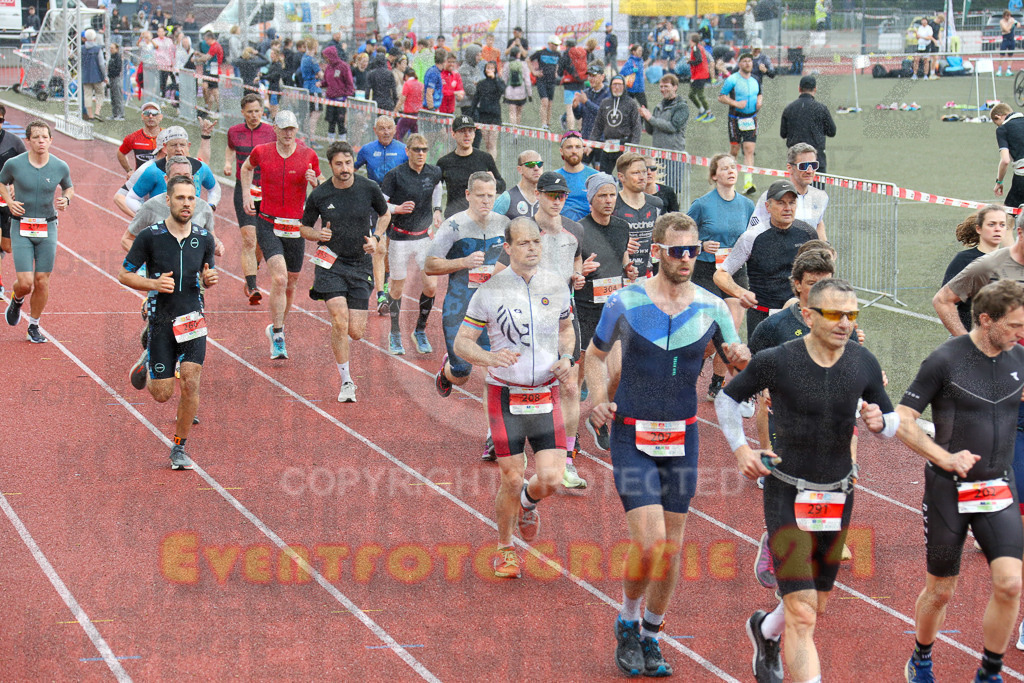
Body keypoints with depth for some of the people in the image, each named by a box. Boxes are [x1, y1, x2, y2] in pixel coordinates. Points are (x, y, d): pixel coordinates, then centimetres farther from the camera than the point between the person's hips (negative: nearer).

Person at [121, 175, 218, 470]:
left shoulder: (204, 238, 3)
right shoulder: (150, 236, -7)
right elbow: (124, 274, 0)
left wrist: (209, 279, -6)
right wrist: (153, 283, -17)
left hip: (193, 319, 2)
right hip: (161, 321, -2)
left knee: (190, 382, -13)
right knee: (162, 394, 1)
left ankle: (179, 448, 5)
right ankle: (147, 363, 37)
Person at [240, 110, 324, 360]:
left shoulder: (308, 155, 0)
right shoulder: (261, 152, 0)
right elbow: (247, 168, 23)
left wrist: (314, 181, -10)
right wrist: (246, 194, 11)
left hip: (295, 227, 2)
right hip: (268, 224, -2)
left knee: (290, 283, 11)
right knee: (279, 278, -20)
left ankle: (277, 328, 36)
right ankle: (278, 337, -14)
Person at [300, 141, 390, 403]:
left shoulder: (369, 188, -4)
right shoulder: (319, 195, -5)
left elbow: (385, 214, 15)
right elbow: (305, 227, 8)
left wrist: (376, 237, -2)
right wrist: (317, 235, -14)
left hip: (360, 265, 1)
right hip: (330, 263, -1)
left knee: (356, 333, -3)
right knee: (340, 320, -20)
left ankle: (339, 336, 37)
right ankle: (346, 382, -5)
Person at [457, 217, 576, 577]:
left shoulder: (556, 285, 2)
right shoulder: (490, 291, -7)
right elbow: (461, 342, -2)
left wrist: (566, 357, 0)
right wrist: (491, 358, -22)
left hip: (546, 396, 2)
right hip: (505, 397, -2)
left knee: (551, 479, -8)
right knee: (512, 480, -1)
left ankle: (528, 502, 29)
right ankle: (505, 548, 24)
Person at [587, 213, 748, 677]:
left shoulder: (710, 308, -1)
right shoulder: (625, 303, -6)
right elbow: (596, 353, 10)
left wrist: (740, 359, -18)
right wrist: (598, 399, -6)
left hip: (683, 438, 3)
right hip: (633, 437, -3)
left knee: (671, 550, 6)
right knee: (649, 543, -15)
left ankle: (650, 635, 25)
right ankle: (628, 624, 11)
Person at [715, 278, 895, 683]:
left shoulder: (863, 364, -5)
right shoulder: (776, 361, -15)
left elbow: (892, 422, 7)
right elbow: (727, 398, 3)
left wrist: (879, 422, -15)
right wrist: (740, 449, -7)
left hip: (837, 495, 5)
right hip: (787, 495, -5)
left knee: (817, 606, 20)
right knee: (802, 614, -14)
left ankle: (765, 631, 53)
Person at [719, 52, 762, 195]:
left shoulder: (755, 80, 10)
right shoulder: (732, 80, -6)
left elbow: (759, 93, 28)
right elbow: (721, 97, -6)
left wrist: (759, 100, 5)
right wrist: (736, 103, -18)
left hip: (751, 119, 3)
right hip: (736, 119, -3)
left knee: (749, 150, -8)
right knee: (734, 151, 5)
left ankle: (748, 183, -15)